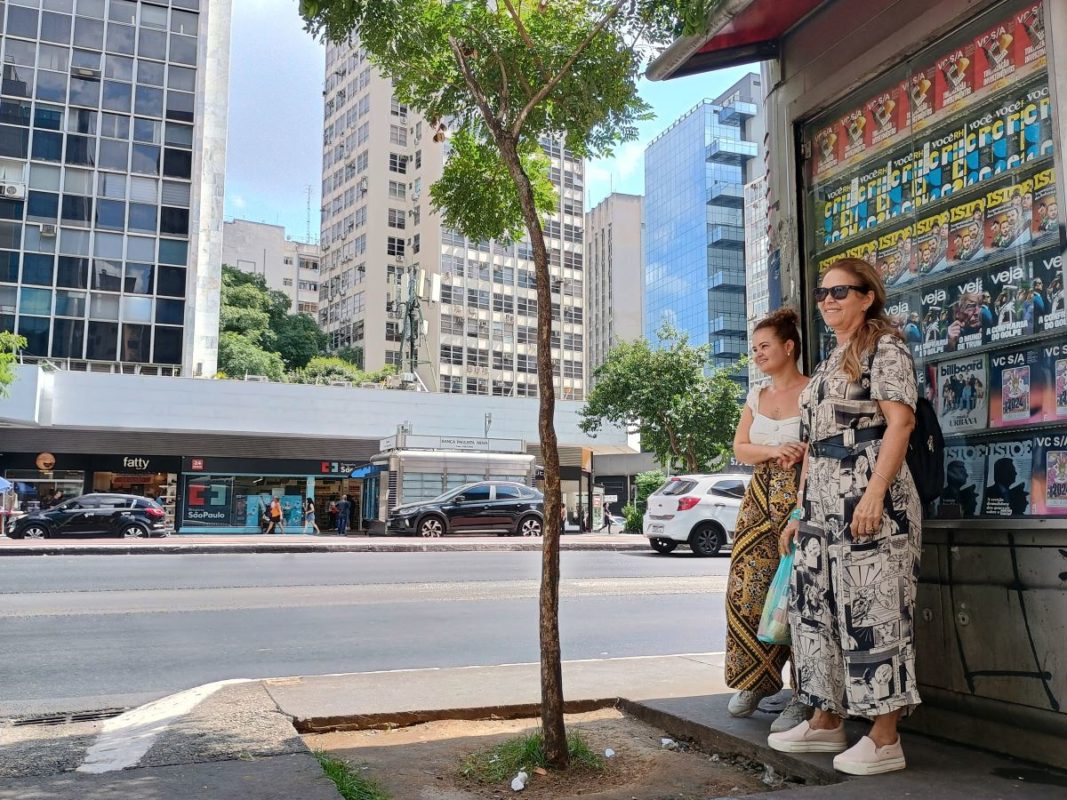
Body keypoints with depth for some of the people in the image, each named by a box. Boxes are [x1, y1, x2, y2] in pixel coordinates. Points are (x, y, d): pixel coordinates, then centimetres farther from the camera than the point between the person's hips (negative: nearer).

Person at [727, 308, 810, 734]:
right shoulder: (756, 396, 16)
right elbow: (739, 448, 10)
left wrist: (802, 452, -20)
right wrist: (773, 451, -8)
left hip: (800, 501, -6)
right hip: (760, 501, 6)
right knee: (750, 590, 3)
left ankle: (803, 695, 1)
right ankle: (755, 682, 17)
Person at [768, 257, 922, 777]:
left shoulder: (885, 348, -2)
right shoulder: (830, 363, 21)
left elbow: (900, 422, -14)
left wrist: (874, 494, -24)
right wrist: (801, 511, 19)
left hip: (869, 499, -9)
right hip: (823, 504, 9)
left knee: (871, 609, -6)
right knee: (815, 604, 10)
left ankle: (885, 740, 3)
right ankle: (826, 721, 22)